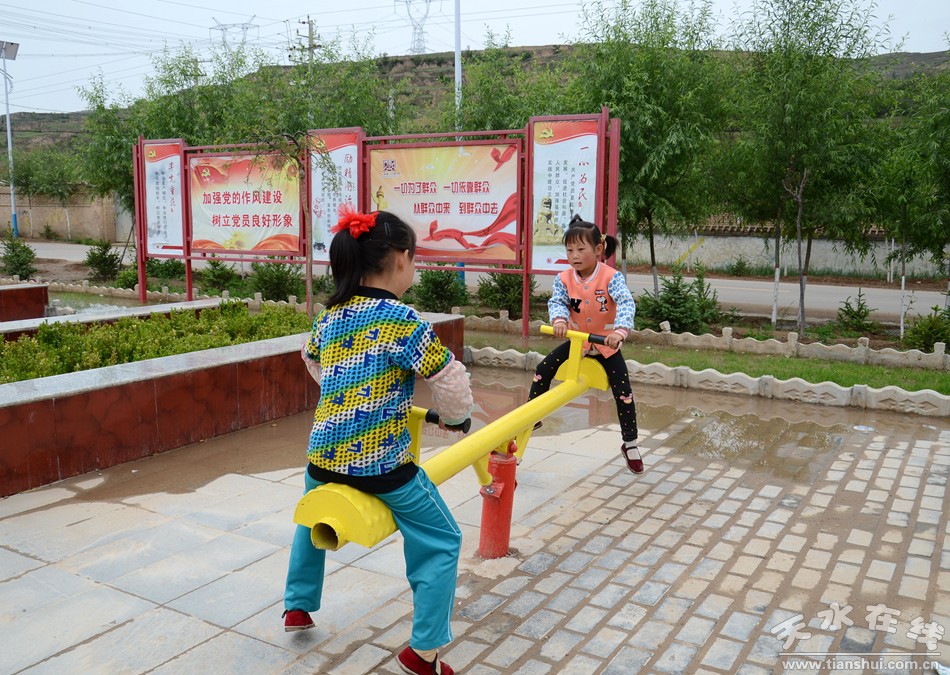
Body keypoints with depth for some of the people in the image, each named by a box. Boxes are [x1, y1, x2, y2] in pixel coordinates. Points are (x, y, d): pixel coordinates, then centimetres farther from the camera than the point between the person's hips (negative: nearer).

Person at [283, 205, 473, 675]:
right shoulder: (400, 319, -13)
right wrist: (455, 416, 11)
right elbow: (448, 378, -9)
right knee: (441, 543, 11)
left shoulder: (330, 315, 7)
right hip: (382, 462, -6)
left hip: (324, 455, 7)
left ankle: (297, 606, 45)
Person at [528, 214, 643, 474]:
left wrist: (620, 330, -50)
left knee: (623, 393, -4)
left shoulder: (611, 277, -22)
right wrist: (559, 319, -40)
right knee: (543, 369, -8)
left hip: (606, 344, -3)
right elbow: (556, 301, -16)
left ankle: (630, 444, 13)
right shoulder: (564, 279, -10)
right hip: (577, 340, 3)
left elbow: (626, 303, -33)